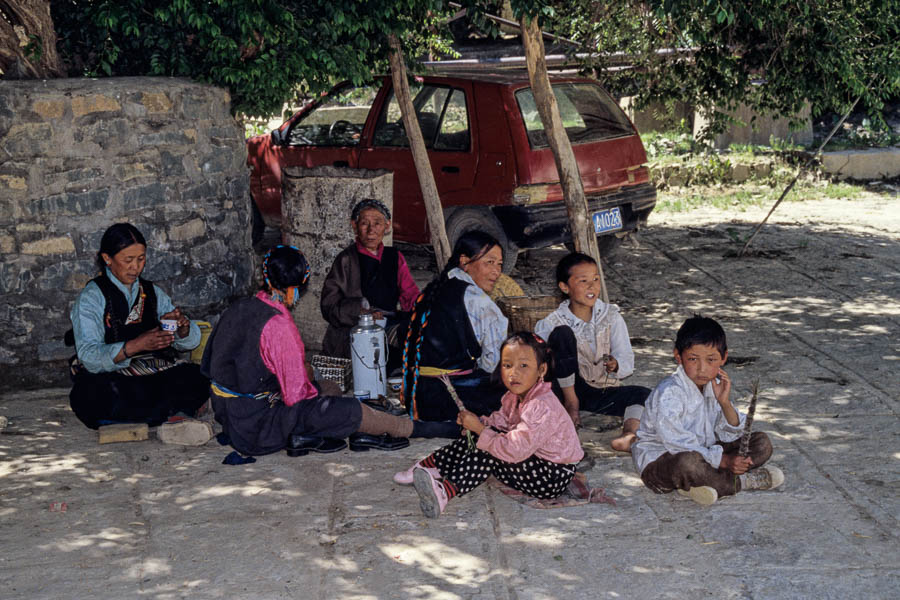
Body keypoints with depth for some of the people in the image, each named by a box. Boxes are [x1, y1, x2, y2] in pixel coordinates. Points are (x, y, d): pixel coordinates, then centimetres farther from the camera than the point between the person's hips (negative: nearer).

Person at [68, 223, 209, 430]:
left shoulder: (152, 292, 17)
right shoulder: (91, 297, 1)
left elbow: (191, 340, 13)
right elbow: (89, 356, -14)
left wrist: (182, 324, -11)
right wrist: (135, 345, -29)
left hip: (155, 374, 4)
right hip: (109, 377, -3)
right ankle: (174, 412, -22)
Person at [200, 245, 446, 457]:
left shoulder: (238, 308, 2)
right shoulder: (278, 326, -24)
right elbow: (296, 395, -22)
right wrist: (312, 390, 3)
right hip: (257, 428, -9)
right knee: (350, 409, -4)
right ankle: (409, 427, 15)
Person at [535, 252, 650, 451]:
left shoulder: (611, 317, 1)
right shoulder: (553, 323, -6)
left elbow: (627, 362, -2)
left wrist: (615, 365, -25)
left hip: (602, 393, 3)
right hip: (569, 388, -3)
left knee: (643, 394, -25)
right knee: (562, 333, -23)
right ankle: (571, 404, -16)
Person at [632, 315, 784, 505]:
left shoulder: (715, 386, 1)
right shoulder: (669, 393, -23)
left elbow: (730, 435, 2)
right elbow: (676, 442, -27)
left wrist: (725, 403, -16)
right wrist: (720, 459, -25)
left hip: (703, 451, 8)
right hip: (660, 459, -8)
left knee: (762, 442, 1)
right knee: (689, 462, -43)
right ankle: (741, 482, -14)